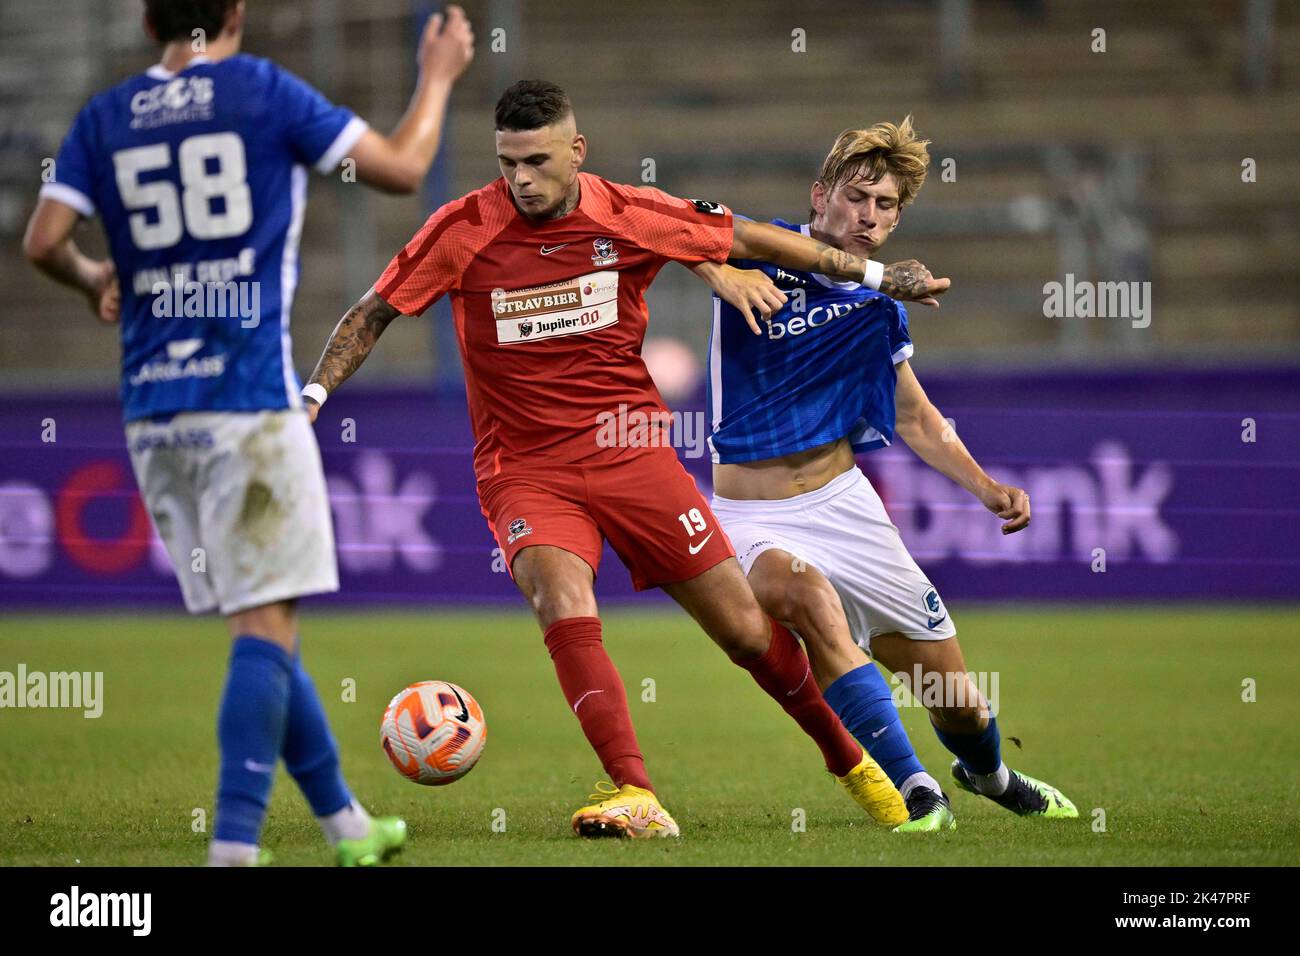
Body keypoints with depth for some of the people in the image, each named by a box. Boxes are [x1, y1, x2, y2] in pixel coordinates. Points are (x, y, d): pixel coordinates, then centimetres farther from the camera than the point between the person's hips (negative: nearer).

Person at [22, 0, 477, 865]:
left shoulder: (104, 119, 9)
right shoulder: (265, 93, -1)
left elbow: (43, 242, 1)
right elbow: (402, 170, 0)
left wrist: (95, 280, 22)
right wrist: (439, 76, 16)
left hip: (153, 410, 5)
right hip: (249, 400, -5)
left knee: (262, 624, 13)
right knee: (267, 622, -5)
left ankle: (344, 821, 22)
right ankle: (234, 843, -17)